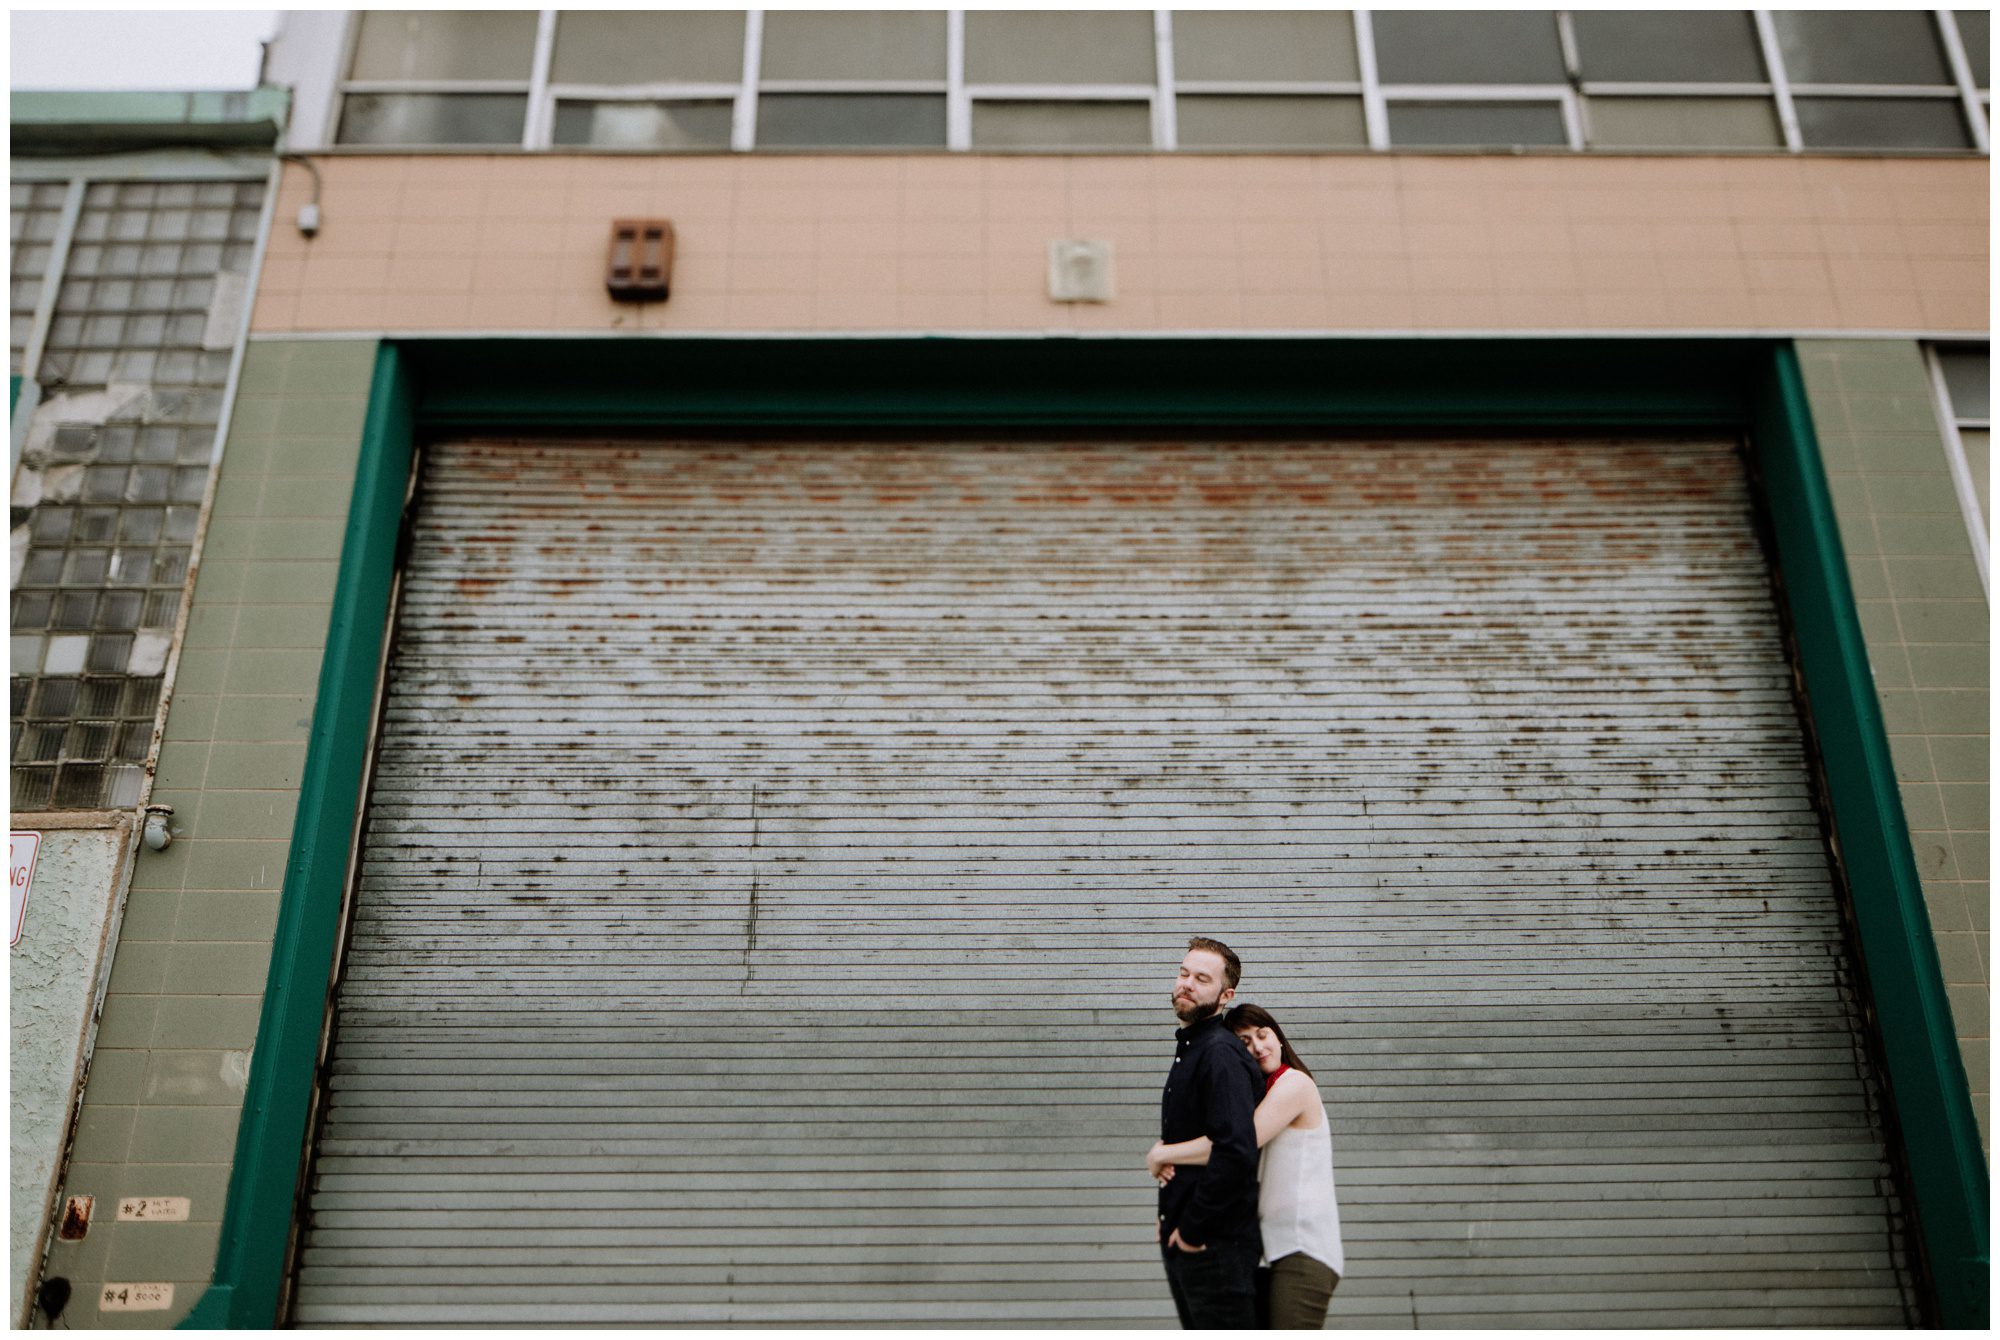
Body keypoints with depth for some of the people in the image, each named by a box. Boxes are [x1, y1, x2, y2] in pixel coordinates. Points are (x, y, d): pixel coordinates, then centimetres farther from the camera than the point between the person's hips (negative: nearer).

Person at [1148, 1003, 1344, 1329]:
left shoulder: (1295, 1082, -10)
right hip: (1284, 1247, 10)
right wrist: (1168, 1162, -4)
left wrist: (1161, 1155, -13)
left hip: (1305, 1250, -10)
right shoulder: (1265, 1094, 21)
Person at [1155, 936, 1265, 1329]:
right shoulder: (1188, 1050, 16)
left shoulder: (1220, 1054, -17)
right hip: (1182, 1242, 10)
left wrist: (1193, 1229, -20)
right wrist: (1173, 1220, 15)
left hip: (1217, 1246, -10)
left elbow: (1236, 1151, -29)